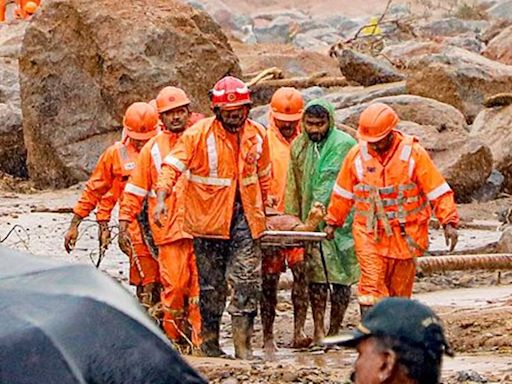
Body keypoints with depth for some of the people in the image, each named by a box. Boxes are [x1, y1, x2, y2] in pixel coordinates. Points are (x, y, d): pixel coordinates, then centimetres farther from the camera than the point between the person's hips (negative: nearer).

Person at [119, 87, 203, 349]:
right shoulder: (152, 148, 10)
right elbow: (135, 190, 12)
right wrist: (124, 223, 5)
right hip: (168, 227, -1)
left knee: (199, 285, -3)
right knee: (174, 284, -7)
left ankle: (199, 340, -1)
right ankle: (174, 337, 3)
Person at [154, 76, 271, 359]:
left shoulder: (257, 135, 6)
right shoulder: (199, 134, -9)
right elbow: (173, 165, -16)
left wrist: (261, 211, 26)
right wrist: (161, 198, -31)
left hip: (244, 217, 3)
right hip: (208, 217, -3)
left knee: (247, 282, -6)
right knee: (211, 283, 5)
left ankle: (242, 344, -3)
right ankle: (209, 341, 18)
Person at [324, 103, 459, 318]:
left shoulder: (413, 153, -7)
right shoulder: (357, 155, -1)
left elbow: (437, 189, -5)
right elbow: (343, 193, 13)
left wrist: (449, 222, -12)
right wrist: (333, 222, 19)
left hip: (405, 233, 0)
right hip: (369, 233, 0)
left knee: (400, 288, 9)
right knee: (371, 286, -12)